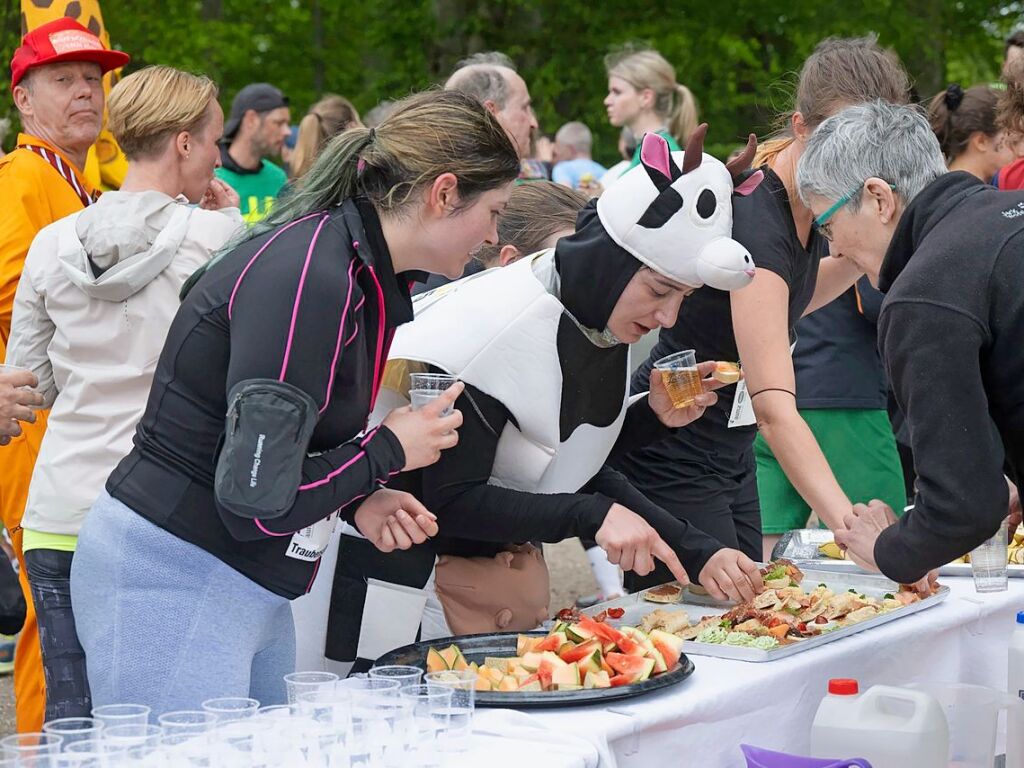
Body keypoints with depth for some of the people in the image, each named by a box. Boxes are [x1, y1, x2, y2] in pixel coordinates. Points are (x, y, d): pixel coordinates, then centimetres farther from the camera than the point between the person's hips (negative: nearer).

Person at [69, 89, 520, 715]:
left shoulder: (366, 276, 9)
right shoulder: (306, 281, -22)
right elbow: (255, 503, -24)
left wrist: (359, 501, 1)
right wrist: (390, 450, -11)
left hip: (253, 592, 10)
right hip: (172, 584, -10)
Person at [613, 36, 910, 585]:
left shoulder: (800, 198, -2)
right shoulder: (756, 225, -29)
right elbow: (774, 408, -37)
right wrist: (851, 526, -48)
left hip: (727, 456, 9)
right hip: (671, 466, -9)